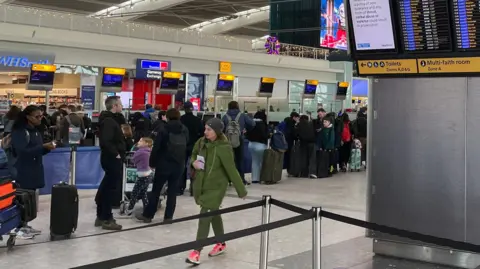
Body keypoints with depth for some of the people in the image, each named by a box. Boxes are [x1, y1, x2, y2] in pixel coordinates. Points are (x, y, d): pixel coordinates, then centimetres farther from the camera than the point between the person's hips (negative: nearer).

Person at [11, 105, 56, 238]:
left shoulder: (36, 131, 13)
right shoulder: (19, 132, -12)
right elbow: (24, 151, -21)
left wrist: (47, 147, -2)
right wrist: (43, 146, -25)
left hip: (35, 170, 8)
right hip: (24, 171, -8)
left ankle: (25, 225, 19)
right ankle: (19, 228, 1)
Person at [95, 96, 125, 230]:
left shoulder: (109, 119, 15)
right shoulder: (109, 121, -19)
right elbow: (106, 141, -30)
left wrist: (117, 153, 11)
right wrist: (116, 154, -20)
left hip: (110, 158, 10)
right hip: (112, 159, -10)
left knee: (106, 187, 15)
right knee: (110, 189, -4)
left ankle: (101, 216, 23)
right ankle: (107, 219, 2)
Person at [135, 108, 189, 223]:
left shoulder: (164, 130, -9)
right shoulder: (185, 130, 4)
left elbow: (156, 147, -9)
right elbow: (186, 147, 10)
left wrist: (152, 162, -1)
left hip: (164, 164, -3)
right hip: (178, 165, 3)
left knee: (156, 190, 6)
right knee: (172, 191, 9)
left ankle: (147, 215, 11)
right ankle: (168, 216, 10)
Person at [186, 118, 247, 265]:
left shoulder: (223, 148, -20)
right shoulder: (201, 142, -2)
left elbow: (232, 170, -18)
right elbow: (193, 155, 17)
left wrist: (241, 190, -13)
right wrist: (194, 162, -7)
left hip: (216, 187, -7)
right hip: (201, 184, 7)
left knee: (205, 216, -11)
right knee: (214, 214, 20)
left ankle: (197, 251, -9)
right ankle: (221, 244, 37)